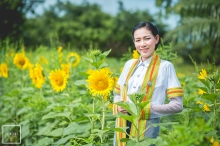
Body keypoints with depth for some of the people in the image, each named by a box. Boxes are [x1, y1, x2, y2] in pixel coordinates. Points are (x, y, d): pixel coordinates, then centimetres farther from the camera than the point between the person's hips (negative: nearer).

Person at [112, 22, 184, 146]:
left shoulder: (165, 66, -6)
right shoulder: (129, 64, 9)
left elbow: (177, 105, -10)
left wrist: (145, 109, -17)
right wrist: (118, 107, -4)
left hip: (147, 128, -4)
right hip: (122, 126, 4)